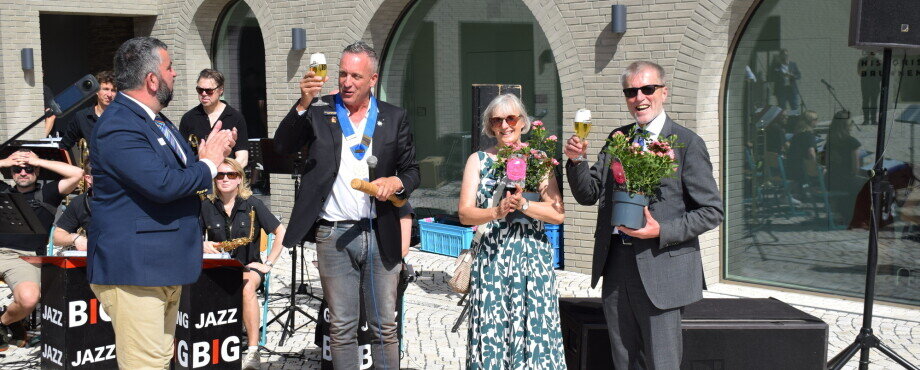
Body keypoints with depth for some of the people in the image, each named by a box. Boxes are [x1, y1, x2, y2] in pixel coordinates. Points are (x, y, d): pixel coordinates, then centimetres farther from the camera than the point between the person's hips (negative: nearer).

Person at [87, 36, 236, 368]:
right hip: (134, 269, -10)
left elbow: (184, 175, 20)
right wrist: (208, 165, -11)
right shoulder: (118, 126, -18)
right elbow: (162, 184, -27)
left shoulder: (157, 122, 17)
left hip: (166, 268, 11)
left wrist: (209, 156, 0)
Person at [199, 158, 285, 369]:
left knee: (247, 285, -36)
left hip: (249, 267, -1)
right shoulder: (207, 206, 1)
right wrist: (202, 245, -15)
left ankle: (253, 351, -39)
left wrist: (269, 264, -7)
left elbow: (281, 232, -2)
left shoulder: (251, 204, -3)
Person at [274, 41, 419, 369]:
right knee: (341, 327, 6)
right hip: (334, 236, -1)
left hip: (380, 234, 1)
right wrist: (303, 104, -21)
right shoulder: (319, 111, 4)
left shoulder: (394, 118, 7)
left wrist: (397, 182, -12)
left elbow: (412, 170, 11)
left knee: (385, 326, 6)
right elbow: (282, 145, -8)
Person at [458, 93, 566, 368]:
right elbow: (465, 213, -1)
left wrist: (523, 205, -16)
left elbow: (558, 214, -2)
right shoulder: (478, 160, 8)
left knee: (534, 328, -2)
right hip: (492, 258, 0)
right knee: (492, 329, -1)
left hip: (533, 258, 0)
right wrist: (497, 212, -18)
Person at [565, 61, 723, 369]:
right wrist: (576, 161, -6)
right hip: (616, 266, 6)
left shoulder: (686, 143, -6)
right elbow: (588, 195, 12)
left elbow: (712, 211, -7)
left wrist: (662, 231, -19)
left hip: (661, 271, -5)